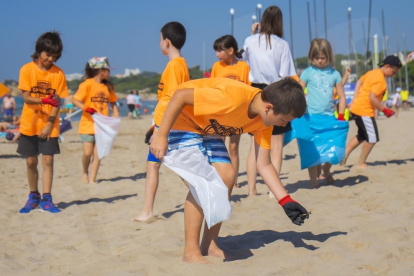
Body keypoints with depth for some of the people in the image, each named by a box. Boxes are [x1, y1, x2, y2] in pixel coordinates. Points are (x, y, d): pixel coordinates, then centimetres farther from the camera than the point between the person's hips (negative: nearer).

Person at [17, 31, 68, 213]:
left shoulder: (58, 74, -3)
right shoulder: (27, 70, -5)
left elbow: (57, 102, -3)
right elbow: (26, 98, -9)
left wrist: (49, 124, -12)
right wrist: (44, 100, -26)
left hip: (49, 126, 0)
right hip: (29, 125, 0)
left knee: (47, 160, -4)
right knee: (30, 162, 6)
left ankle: (46, 199, 3)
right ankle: (33, 197, 22)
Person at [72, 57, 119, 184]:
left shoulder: (108, 87, 11)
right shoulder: (87, 84, -7)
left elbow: (112, 102, 20)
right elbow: (74, 100, -9)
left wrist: (116, 116, 4)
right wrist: (86, 108, -25)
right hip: (88, 124, -4)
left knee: (97, 154, 1)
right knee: (87, 152, -8)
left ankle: (92, 180, 8)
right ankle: (85, 172, 20)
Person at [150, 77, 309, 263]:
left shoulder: (264, 119, -9)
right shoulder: (233, 97, -35)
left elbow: (264, 165, -3)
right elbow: (180, 95, -31)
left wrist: (285, 201, -11)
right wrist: (161, 136, -29)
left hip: (206, 128, 8)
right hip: (176, 120, -8)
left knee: (226, 176, -2)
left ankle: (209, 245, 8)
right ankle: (191, 251, -9)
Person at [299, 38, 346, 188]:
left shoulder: (334, 73, 9)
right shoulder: (307, 73, 2)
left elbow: (341, 96, 11)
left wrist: (341, 116, 2)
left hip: (329, 117, 3)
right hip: (311, 117, -2)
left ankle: (326, 170, 35)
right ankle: (314, 181, 7)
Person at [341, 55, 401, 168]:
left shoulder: (373, 72, 10)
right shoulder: (380, 79, -18)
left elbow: (359, 82, 21)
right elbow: (372, 98, -24)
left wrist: (355, 100, 20)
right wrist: (385, 110, -15)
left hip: (356, 108, 10)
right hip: (364, 111, -10)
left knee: (361, 136, 22)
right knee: (372, 139, -1)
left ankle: (343, 155, 18)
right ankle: (361, 164, 8)